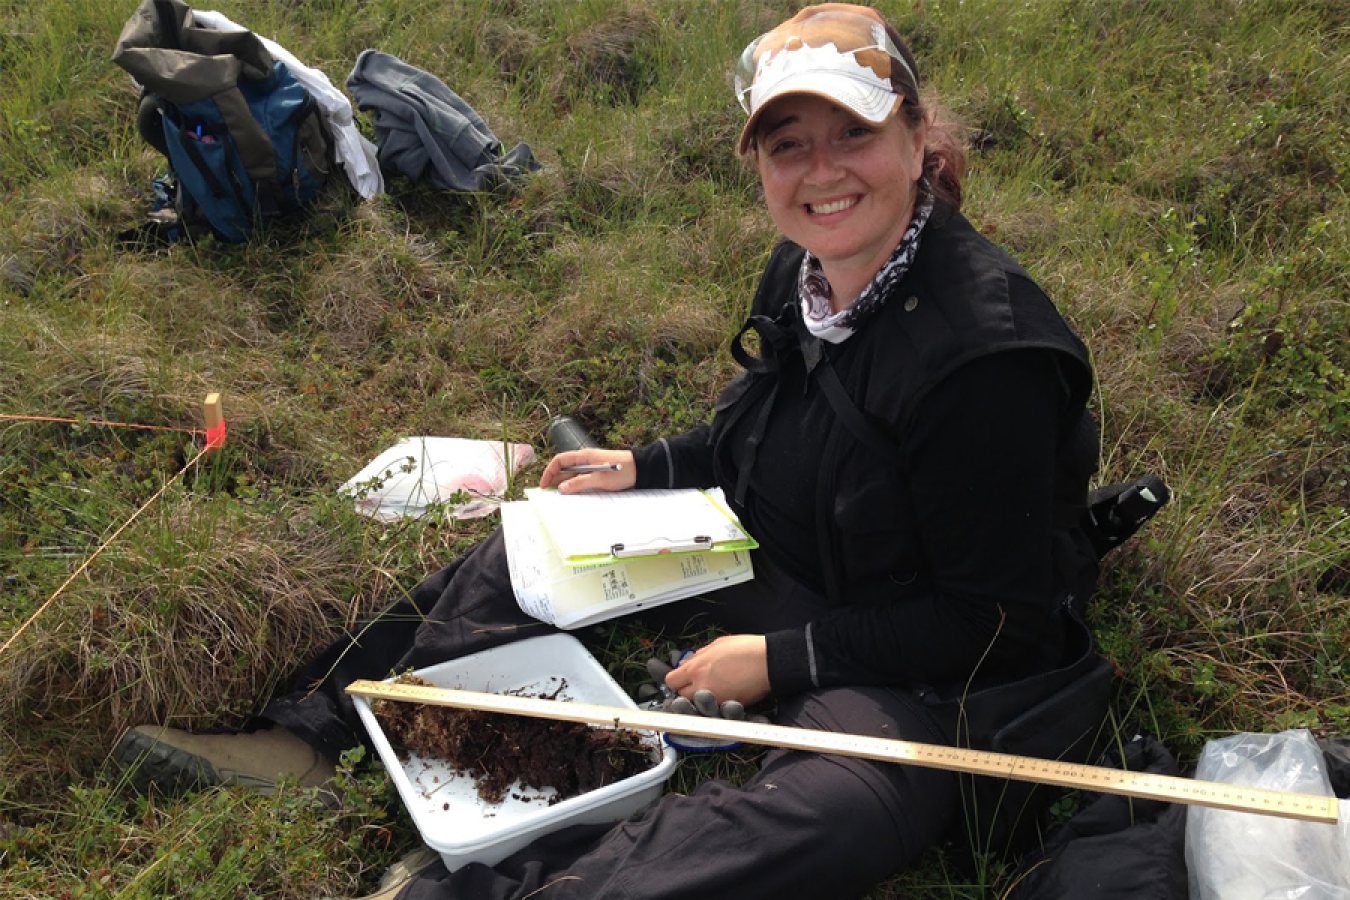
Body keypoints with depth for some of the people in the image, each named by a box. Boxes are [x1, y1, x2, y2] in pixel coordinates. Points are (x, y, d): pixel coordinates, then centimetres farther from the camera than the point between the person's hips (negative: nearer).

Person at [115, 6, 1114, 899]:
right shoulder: (806, 269, -3)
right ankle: (310, 730, 9)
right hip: (787, 563, 8)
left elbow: (993, 617, -21)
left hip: (925, 674, -7)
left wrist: (782, 658, -20)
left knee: (833, 807, -40)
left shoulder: (989, 354, -28)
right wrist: (645, 468, 6)